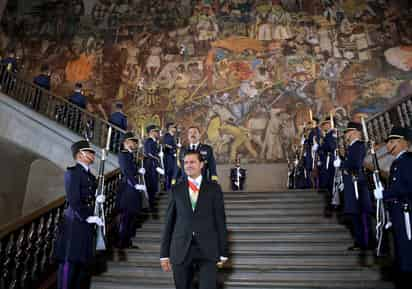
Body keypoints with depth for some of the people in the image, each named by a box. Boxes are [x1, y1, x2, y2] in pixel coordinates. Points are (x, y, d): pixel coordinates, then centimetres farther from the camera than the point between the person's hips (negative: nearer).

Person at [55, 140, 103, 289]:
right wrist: (87, 217, -19)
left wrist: (97, 199, -1)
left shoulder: (90, 175, 15)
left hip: (86, 224, 8)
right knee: (69, 262, -1)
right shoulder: (72, 172, -10)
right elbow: (73, 200, -18)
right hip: (74, 224, -8)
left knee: (83, 261, 13)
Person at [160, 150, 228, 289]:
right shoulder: (176, 189, 6)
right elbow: (169, 221, 5)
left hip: (208, 249, -1)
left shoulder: (214, 188, 3)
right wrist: (164, 253, 3)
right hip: (180, 249, 2)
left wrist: (223, 252, 0)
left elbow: (220, 220, 2)